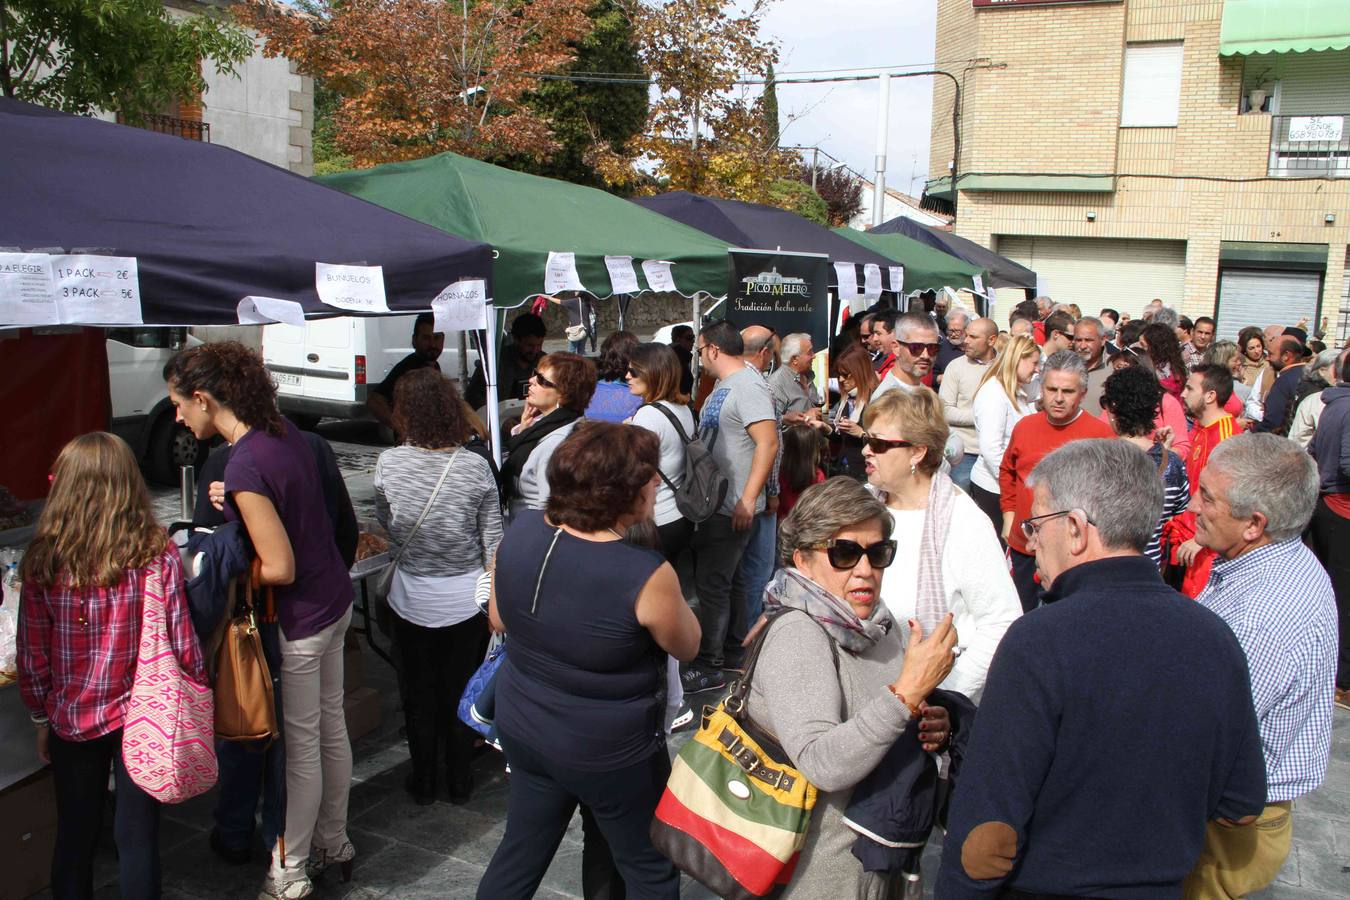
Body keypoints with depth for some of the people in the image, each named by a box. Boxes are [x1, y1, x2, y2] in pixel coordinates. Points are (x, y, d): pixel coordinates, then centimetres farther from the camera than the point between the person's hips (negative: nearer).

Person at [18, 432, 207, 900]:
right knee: (137, 835, 12)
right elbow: (182, 645, -12)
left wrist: (41, 719, 11)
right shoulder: (159, 556, -16)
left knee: (75, 836, 20)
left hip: (70, 720, 1)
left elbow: (32, 656, -4)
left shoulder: (43, 562, -12)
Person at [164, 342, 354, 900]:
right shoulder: (284, 431, 0)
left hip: (299, 621, -9)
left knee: (301, 746, 8)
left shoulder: (245, 467, -26)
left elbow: (280, 569, -24)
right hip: (335, 601, 9)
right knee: (331, 726, 21)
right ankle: (334, 842, 40)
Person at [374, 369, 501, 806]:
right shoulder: (475, 467, -14)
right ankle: (459, 781, 29)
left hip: (412, 601, 0)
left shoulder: (388, 463, -13)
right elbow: (493, 539, -8)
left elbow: (384, 521, 5)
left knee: (419, 692, 17)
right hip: (465, 599, 0)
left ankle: (423, 783, 30)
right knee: (462, 690, 16)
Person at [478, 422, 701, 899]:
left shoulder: (520, 531, -13)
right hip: (607, 752, -5)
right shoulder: (646, 574, -30)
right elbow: (687, 646, -10)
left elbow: (498, 620, 4)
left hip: (523, 725, 6)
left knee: (520, 852, 27)